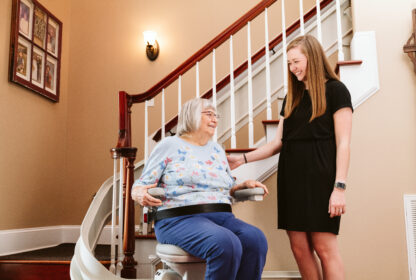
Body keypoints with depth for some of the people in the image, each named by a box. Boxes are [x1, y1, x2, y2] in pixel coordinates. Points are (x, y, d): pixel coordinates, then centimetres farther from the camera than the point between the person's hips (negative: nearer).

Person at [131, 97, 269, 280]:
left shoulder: (218, 150, 23)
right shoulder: (170, 145, 7)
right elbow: (139, 186, 5)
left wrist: (243, 185, 9)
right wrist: (140, 194, -18)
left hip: (221, 216, 5)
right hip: (180, 218, -5)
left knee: (255, 239, -28)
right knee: (226, 244, -35)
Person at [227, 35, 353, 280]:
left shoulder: (335, 90, 1)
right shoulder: (292, 98, 18)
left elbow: (343, 142, -6)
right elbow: (279, 142, 17)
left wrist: (339, 186, -13)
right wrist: (243, 159, 9)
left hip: (319, 175, -5)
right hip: (291, 175, 6)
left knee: (324, 246, -5)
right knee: (299, 248, 4)